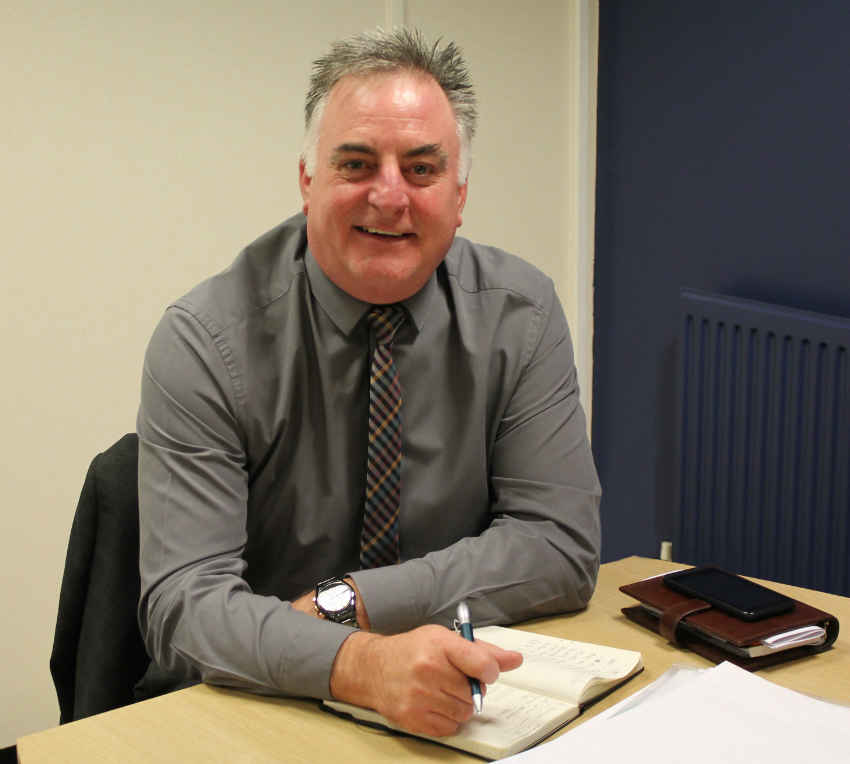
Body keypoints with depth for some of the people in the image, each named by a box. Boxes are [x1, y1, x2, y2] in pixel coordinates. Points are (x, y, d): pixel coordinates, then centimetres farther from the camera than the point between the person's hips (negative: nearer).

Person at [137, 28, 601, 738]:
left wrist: (345, 600, -17)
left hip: (463, 706, 2)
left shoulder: (521, 313, -5)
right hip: (266, 708, -2)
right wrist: (359, 661, -37)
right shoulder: (205, 344, -13)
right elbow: (184, 605, -19)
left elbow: (559, 544, -8)